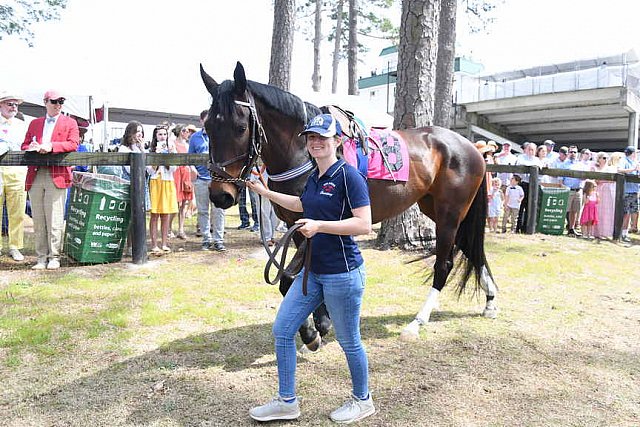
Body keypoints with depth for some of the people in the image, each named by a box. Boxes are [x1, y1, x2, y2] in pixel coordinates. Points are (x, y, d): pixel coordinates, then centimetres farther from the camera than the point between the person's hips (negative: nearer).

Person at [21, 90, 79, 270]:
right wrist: (33, 148, -5)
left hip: (56, 176, -4)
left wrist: (51, 146, -17)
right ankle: (42, 257, 11)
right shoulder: (34, 123, 21)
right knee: (38, 220, 4)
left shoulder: (70, 123, 11)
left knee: (54, 220, -5)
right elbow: (24, 145, 19)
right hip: (35, 176, 4)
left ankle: (54, 257, 3)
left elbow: (73, 144, -4)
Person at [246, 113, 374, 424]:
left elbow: (364, 224, -21)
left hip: (342, 274, -8)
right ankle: (286, 402, 25)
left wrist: (319, 225, -26)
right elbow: (301, 205, 31)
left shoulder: (348, 175, -15)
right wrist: (263, 191, 30)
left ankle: (362, 401, 34)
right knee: (282, 330, 10)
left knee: (348, 341, 9)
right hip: (312, 271, 9)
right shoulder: (314, 177, 10)